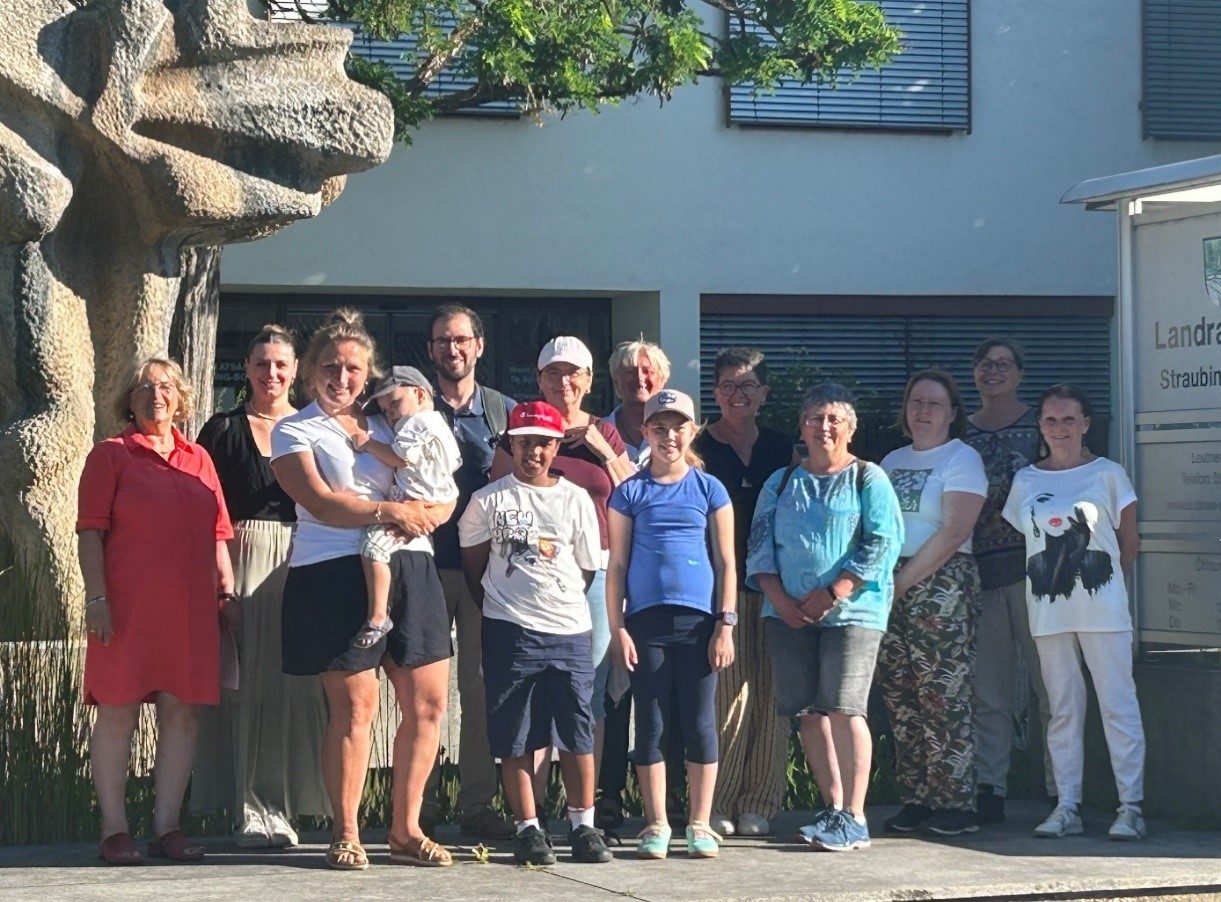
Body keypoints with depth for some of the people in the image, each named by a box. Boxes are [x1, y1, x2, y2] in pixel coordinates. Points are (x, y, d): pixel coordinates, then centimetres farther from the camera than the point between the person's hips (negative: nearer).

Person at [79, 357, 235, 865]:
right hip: (127, 607, -4)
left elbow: (218, 536, 18)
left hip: (190, 608, 4)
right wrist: (97, 597, -12)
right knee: (118, 712, -2)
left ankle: (166, 828, 7)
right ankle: (114, 830, 3)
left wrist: (227, 594, 11)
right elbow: (90, 532, -3)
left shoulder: (198, 460, 17)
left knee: (182, 714, 2)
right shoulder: (111, 455, 4)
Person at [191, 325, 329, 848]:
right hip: (241, 565, -2)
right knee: (245, 683, -3)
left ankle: (283, 806, 8)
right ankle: (251, 809, 0)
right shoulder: (224, 429, 7)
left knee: (294, 684, 0)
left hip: (301, 566, 2)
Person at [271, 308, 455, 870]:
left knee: (428, 702, 2)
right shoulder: (294, 431, 6)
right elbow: (320, 503, -10)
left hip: (408, 568, 5)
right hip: (337, 572, -5)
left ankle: (405, 829, 13)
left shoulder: (385, 428, 21)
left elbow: (442, 498, 16)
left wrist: (423, 514, -7)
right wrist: (390, 511, -15)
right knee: (355, 706, -6)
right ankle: (346, 835, 5)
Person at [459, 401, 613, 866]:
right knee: (515, 737, 0)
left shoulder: (576, 499, 8)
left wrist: (560, 600, 8)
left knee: (578, 732, 1)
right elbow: (472, 564, 11)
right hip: (510, 632, -1)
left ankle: (583, 827, 9)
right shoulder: (489, 500, 4)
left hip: (569, 630, 1)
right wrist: (498, 607, 10)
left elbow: (588, 568, 13)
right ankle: (528, 829, 6)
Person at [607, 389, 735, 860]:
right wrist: (618, 629, -3)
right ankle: (656, 825, 11)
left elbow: (726, 562, 7)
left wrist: (725, 624, -1)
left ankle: (700, 825, 10)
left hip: (699, 619, 0)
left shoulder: (709, 489, 7)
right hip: (646, 619, 0)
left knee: (700, 723, 2)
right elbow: (617, 564, 5)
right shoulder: (630, 493, 6)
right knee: (650, 724, 4)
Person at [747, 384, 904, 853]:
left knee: (843, 707, -12)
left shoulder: (868, 480, 3)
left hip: (852, 609, -5)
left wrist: (832, 593, -13)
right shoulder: (780, 483, 16)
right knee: (808, 711, 3)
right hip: (789, 614, 5)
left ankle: (853, 818, -7)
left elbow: (883, 544, -6)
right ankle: (832, 808, 12)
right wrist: (779, 597, -4)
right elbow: (760, 545, 12)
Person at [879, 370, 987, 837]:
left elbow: (953, 533, -11)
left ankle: (956, 804, -6)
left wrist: (903, 581, -13)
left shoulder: (962, 459, -1)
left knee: (943, 697, -8)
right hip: (889, 588, 6)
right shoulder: (893, 461, 19)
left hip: (941, 584, -6)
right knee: (900, 698, 4)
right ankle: (914, 801, 8)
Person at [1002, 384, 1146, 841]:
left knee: (1118, 704, -4)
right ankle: (1067, 807, 10)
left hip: (1102, 608, -3)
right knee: (1063, 710, 7)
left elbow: (1129, 540, 6)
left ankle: (1130, 807, -3)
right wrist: (1053, 576, 5)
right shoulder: (1025, 481, 9)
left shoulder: (1107, 474, 2)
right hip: (1047, 610, 3)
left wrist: (1106, 582, 7)